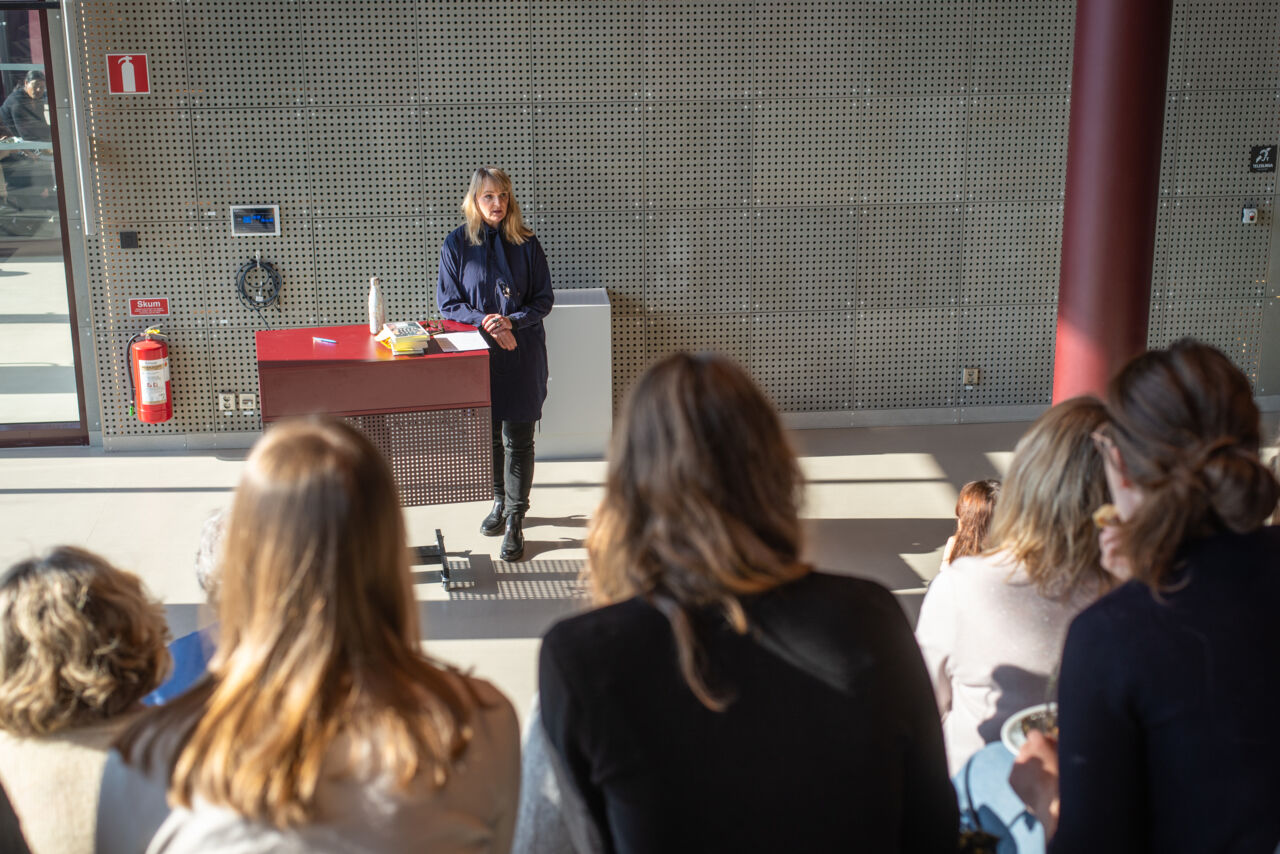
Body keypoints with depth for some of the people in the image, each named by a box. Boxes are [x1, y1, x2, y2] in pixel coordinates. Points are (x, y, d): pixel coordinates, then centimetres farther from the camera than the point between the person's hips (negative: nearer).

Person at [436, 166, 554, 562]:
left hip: (522, 354, -1)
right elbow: (447, 303, 1)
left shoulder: (526, 243, -1)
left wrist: (512, 321, -15)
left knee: (517, 439, -2)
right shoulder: (457, 244, 0)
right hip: (477, 353, 1)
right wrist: (484, 321, -15)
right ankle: (500, 501, 35)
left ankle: (515, 522, 4)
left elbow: (544, 299, 2)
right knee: (487, 433, 13)